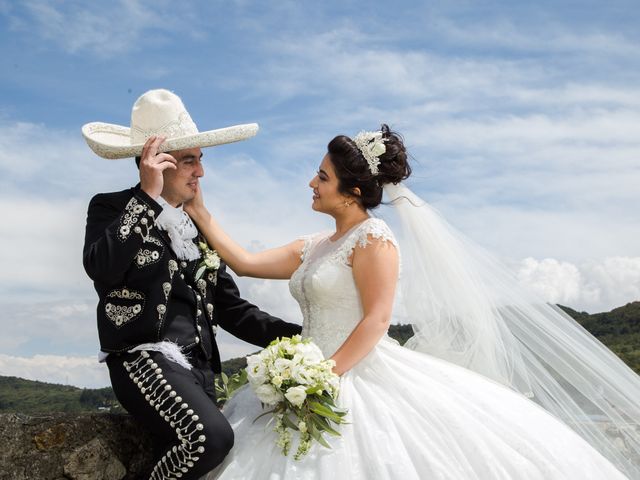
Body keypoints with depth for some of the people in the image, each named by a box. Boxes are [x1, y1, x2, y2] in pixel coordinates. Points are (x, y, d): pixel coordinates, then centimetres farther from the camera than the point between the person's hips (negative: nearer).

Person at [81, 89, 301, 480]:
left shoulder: (200, 226, 18)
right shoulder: (112, 209, 2)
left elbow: (231, 309, 17)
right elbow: (101, 268, -20)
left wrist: (295, 337, 4)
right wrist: (148, 195, -16)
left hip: (199, 366, 7)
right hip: (143, 357, -6)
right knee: (211, 436, -31)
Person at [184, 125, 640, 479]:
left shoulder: (373, 237, -9)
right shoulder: (314, 247, 16)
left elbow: (377, 319, -17)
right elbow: (246, 262, 14)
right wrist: (199, 211, 14)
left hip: (361, 376, -8)